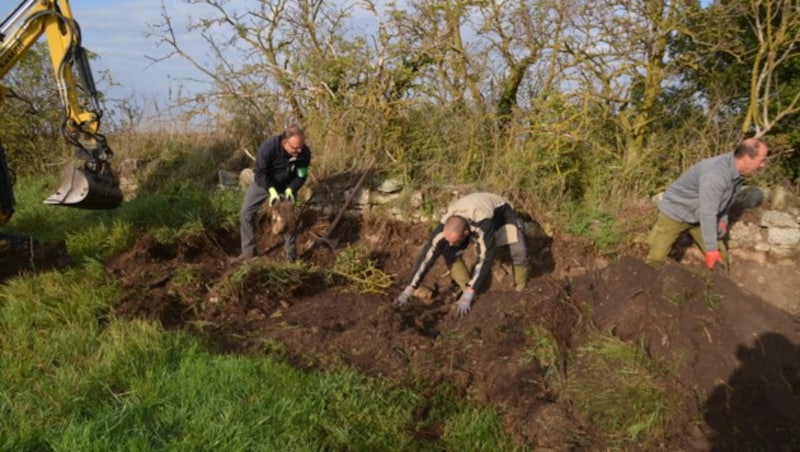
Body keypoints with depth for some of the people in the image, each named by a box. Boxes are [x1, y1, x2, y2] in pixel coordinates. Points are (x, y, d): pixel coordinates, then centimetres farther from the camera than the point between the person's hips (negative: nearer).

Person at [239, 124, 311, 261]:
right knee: (246, 214, -3)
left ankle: (290, 250, 19)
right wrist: (271, 190, -39)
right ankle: (248, 252, 8)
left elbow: (301, 176, -13)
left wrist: (290, 189, -29)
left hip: (286, 186, 1)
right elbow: (260, 173, -28)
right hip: (262, 182, -1)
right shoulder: (268, 147, -37)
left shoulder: (304, 153, -28)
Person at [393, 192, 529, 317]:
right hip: (471, 217, 4)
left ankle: (519, 293, 2)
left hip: (501, 213, -3)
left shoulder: (482, 226, -49)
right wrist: (408, 290, -36)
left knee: (518, 252, -25)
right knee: (449, 253, -16)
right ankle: (467, 290, 0)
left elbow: (485, 259, -49)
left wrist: (468, 296, -49)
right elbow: (427, 256, -34)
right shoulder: (445, 227, -35)